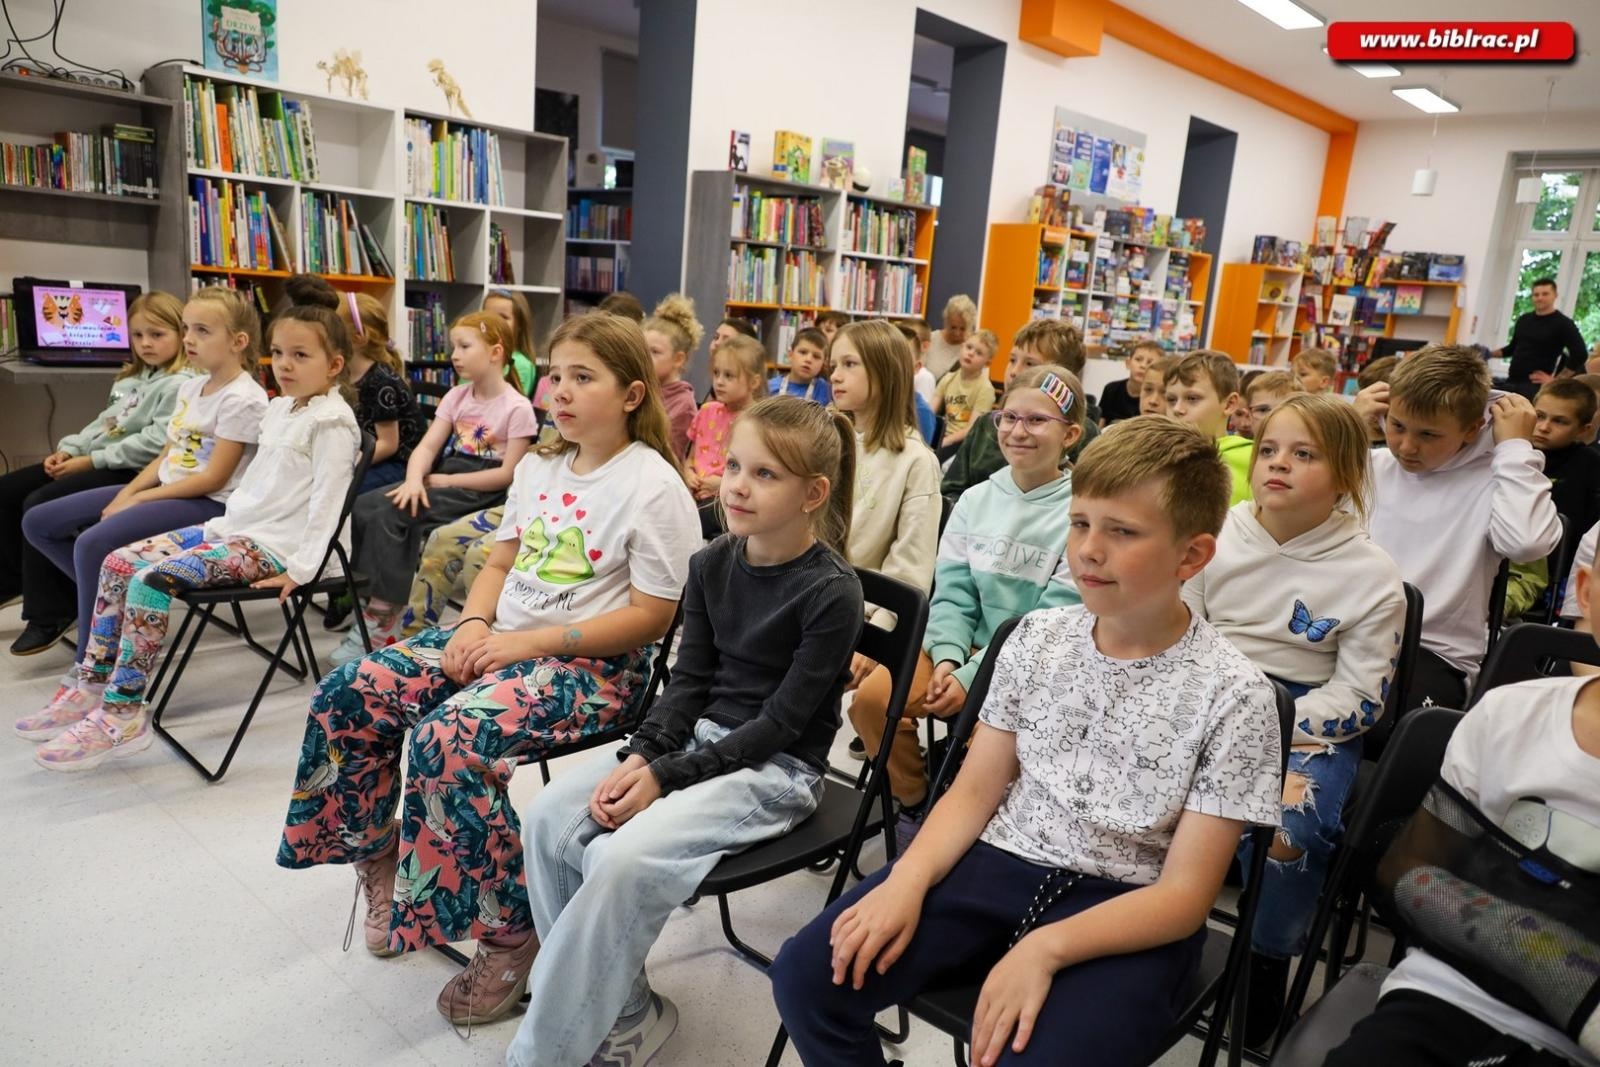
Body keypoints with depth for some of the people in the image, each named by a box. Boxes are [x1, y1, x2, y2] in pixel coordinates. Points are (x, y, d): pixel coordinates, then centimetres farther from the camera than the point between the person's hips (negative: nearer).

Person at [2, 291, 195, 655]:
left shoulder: (180, 384, -14)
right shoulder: (130, 379, 20)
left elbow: (156, 442, -23)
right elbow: (103, 423, 22)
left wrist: (92, 461, -19)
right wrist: (68, 449, 4)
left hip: (131, 472, -10)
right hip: (94, 461, 11)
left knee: (39, 505, -22)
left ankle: (51, 613, -10)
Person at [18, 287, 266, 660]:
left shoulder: (242, 399, -15)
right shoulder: (190, 387, 12)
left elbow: (213, 479, -18)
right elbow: (165, 456, 14)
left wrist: (137, 500, -14)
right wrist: (124, 496, -3)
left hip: (208, 504, -10)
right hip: (165, 490, 10)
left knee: (93, 544, -28)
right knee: (38, 522, 7)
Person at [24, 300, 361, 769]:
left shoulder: (332, 421, -13)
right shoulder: (278, 409, 15)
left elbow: (327, 500, -20)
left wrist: (300, 568, -23)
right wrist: (229, 518, 14)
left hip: (270, 545, -9)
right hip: (232, 526, 10)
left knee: (152, 580, -23)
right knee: (119, 563, 1)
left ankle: (123, 717, -16)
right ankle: (93, 688, 10)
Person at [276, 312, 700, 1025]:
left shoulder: (654, 486, -12)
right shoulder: (537, 468, 12)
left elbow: (651, 616, -15)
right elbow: (499, 564, 18)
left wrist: (528, 643, -18)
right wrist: (475, 625, -5)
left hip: (594, 664, -8)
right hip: (504, 638, 8)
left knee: (446, 739, -31)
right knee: (348, 693, -6)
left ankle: (512, 935, -11)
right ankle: (375, 853, 18)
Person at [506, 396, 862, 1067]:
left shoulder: (831, 592, -16)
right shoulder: (712, 563, 3)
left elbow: (782, 721, -17)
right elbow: (689, 680, 5)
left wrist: (666, 776, -19)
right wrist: (640, 755, -12)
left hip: (779, 768, -7)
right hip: (701, 736, 7)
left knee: (625, 858, -27)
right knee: (548, 817, -11)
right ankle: (621, 1011, 1)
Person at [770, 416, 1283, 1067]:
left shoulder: (1234, 697, -10)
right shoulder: (1037, 636, 2)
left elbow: (1185, 894, -11)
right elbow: (975, 790, 4)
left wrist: (1046, 947, -25)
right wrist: (908, 879, -15)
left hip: (1128, 913, -3)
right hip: (1001, 864, 4)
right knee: (808, 975, -13)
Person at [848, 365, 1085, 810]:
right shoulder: (975, 500, 6)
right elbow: (952, 593, 4)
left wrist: (972, 677, -19)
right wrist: (947, 658, -14)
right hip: (967, 646, 5)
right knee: (872, 698, -15)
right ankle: (913, 802, 7)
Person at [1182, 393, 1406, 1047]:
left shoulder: (1371, 576, -4)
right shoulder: (1215, 535, 3)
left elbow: (1359, 696, -6)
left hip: (1309, 723, -2)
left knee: (1288, 827, -30)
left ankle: (1264, 979, -2)